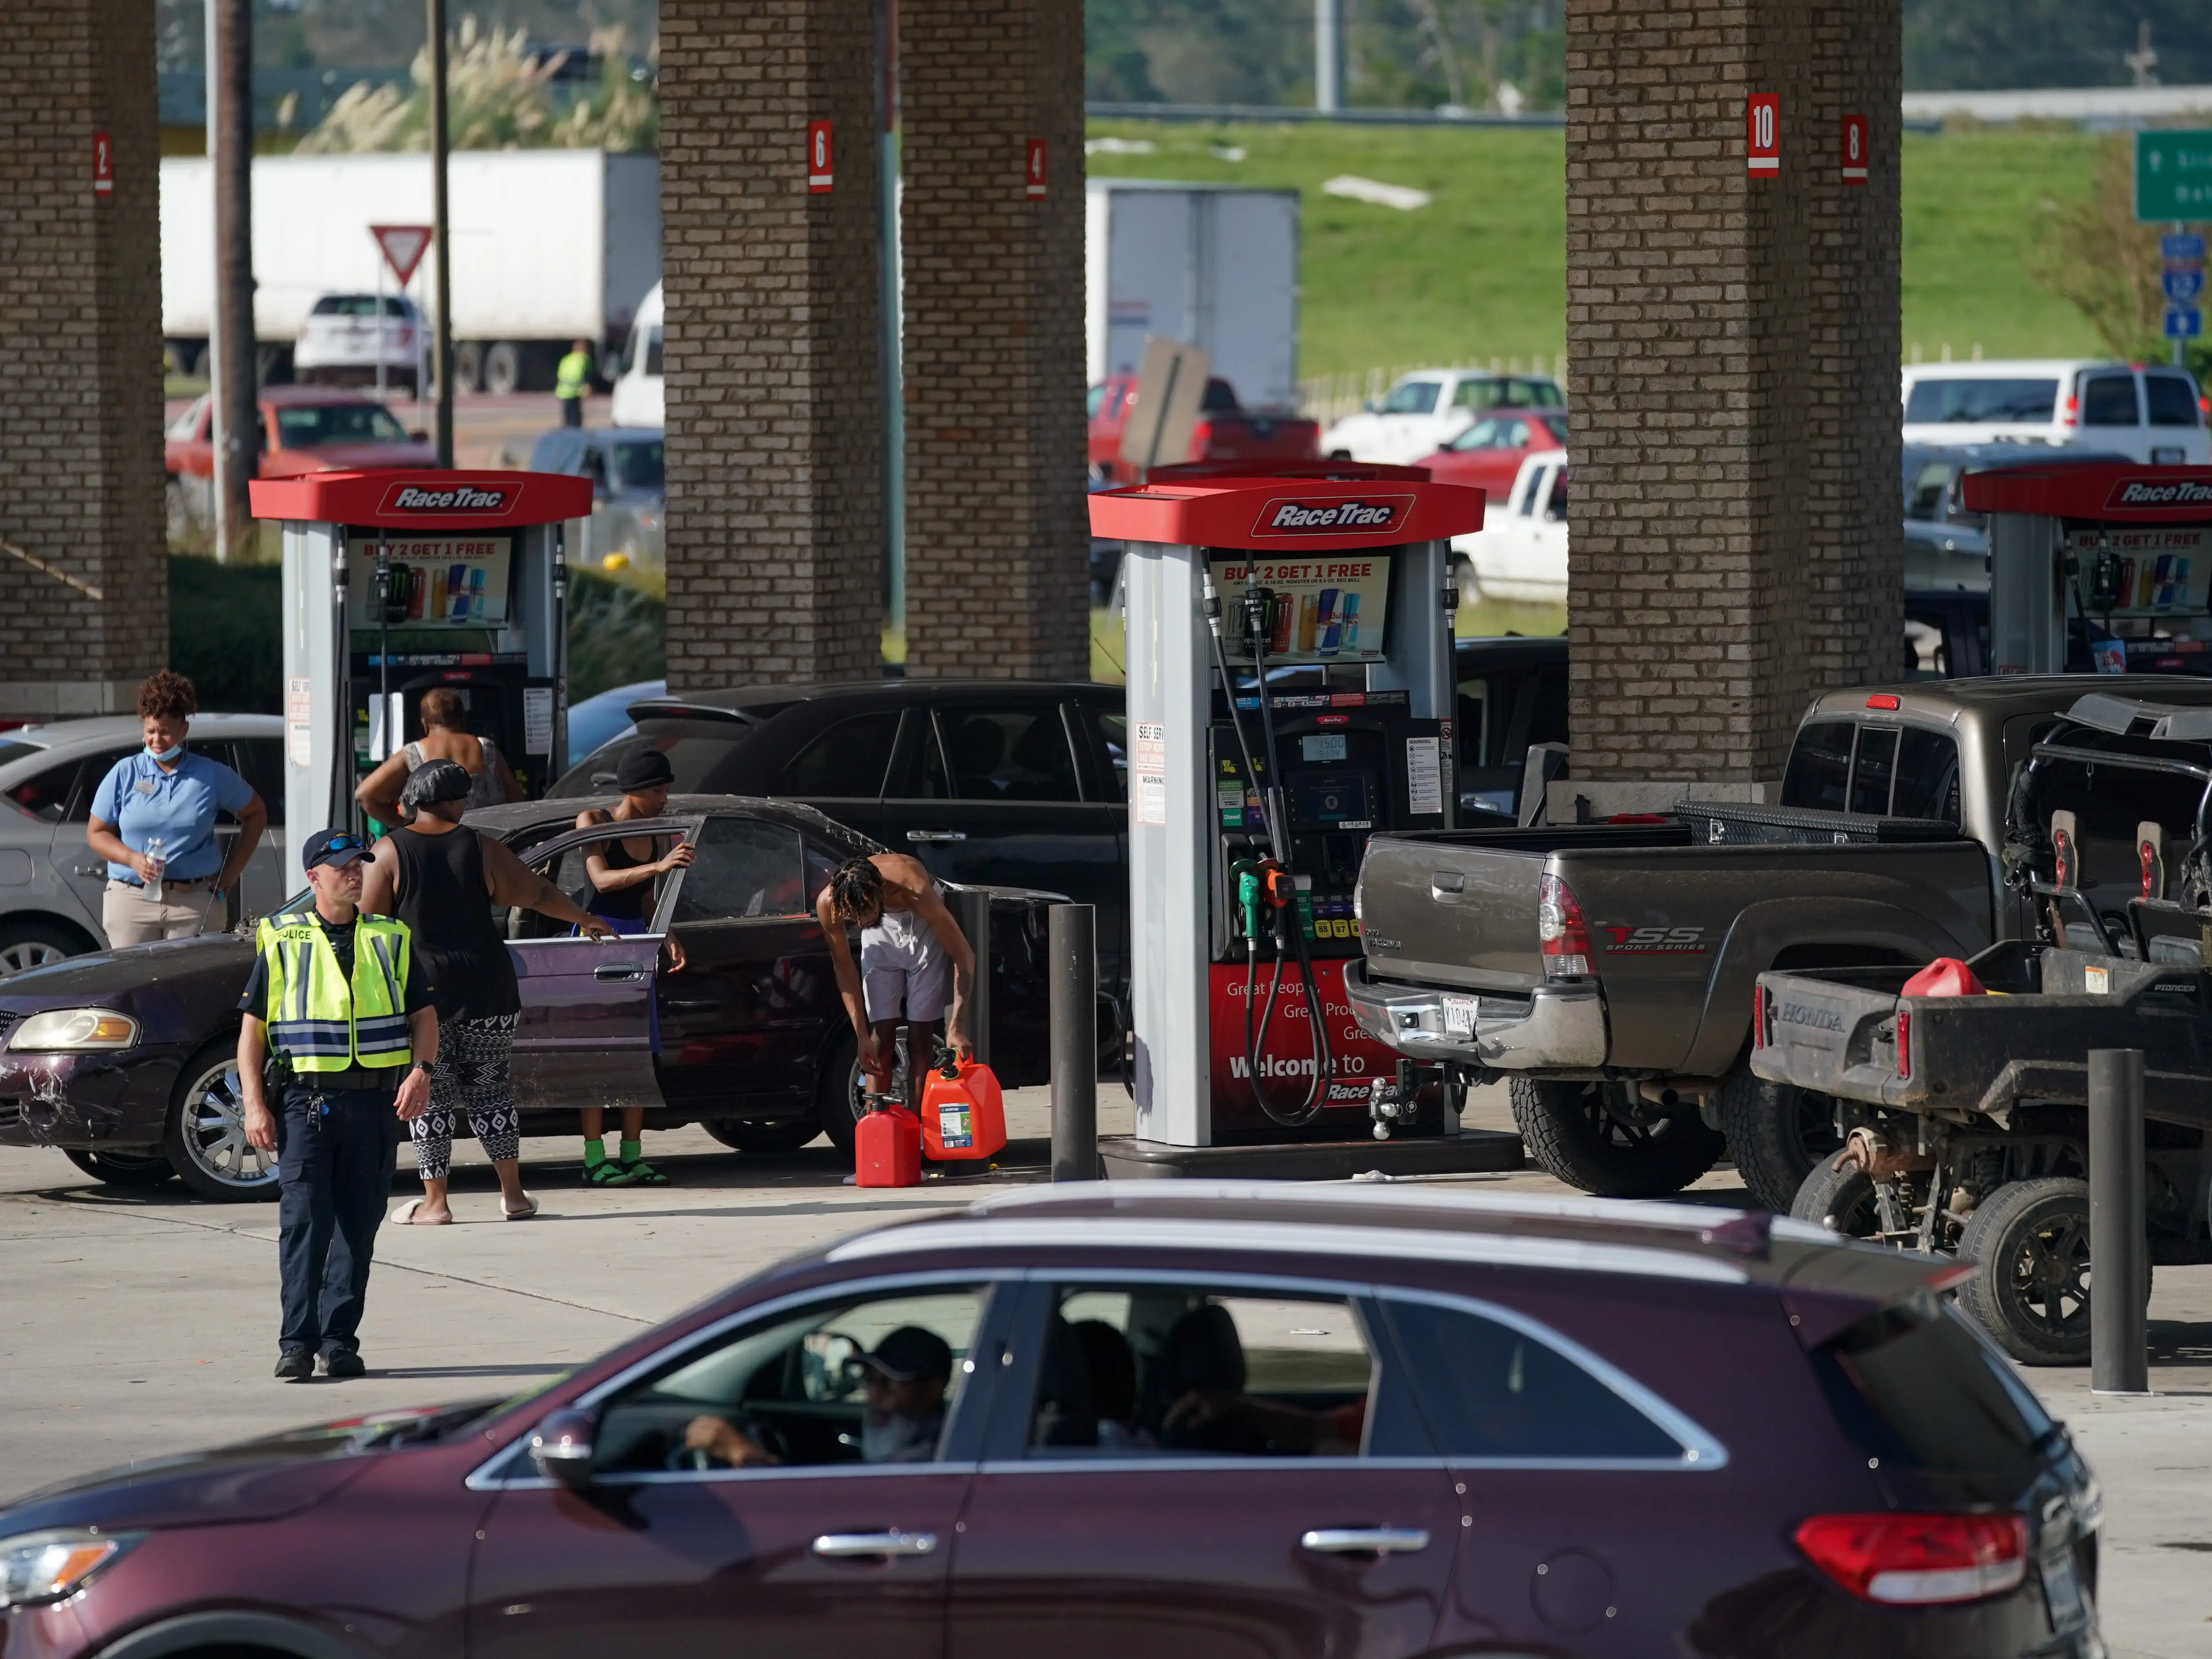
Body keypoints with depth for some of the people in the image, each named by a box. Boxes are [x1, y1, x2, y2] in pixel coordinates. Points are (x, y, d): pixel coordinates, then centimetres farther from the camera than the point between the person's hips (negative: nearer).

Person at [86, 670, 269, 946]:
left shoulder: (211, 776, 6)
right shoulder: (125, 774, 6)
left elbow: (255, 815, 18)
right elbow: (96, 833, 10)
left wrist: (230, 874, 10)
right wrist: (133, 859, -10)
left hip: (194, 903, 0)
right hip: (131, 901, 0)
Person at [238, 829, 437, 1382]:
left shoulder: (390, 941, 13)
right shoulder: (282, 942, 6)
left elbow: (424, 1016, 14)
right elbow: (253, 1027, 5)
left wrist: (421, 1071, -5)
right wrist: (255, 1104, -5)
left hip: (375, 1102, 3)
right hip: (305, 1100, -3)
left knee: (358, 1227, 3)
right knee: (304, 1222, -10)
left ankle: (339, 1341, 8)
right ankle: (297, 1343, -11)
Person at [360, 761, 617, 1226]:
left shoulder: (388, 852, -3)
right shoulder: (481, 849, 2)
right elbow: (538, 894, 8)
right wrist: (587, 921, 24)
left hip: (420, 990, -2)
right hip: (485, 991, 2)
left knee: (430, 1097, 2)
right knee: (491, 1091, 11)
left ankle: (434, 1202, 1)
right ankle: (513, 1195, 12)